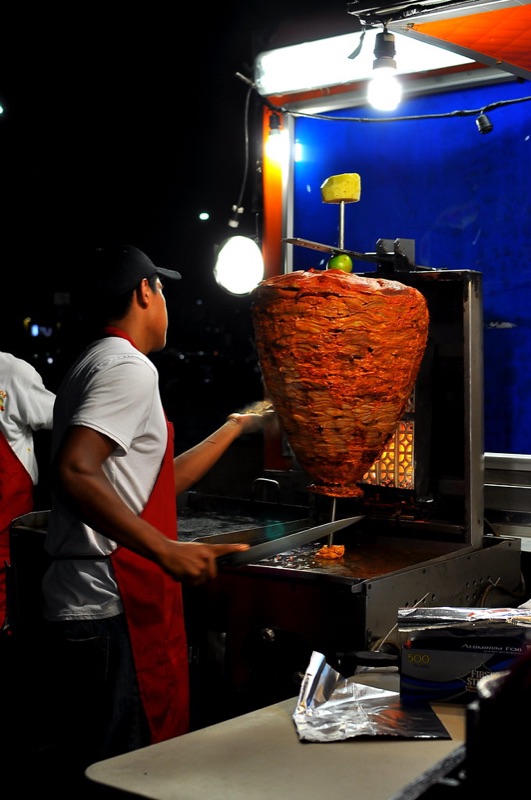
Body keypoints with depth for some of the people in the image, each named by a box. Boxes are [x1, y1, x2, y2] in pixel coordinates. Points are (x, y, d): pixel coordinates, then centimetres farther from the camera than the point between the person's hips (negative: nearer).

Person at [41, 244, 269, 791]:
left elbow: (156, 484, 24)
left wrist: (235, 427, 32)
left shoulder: (93, 366, 20)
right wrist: (168, 551, -28)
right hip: (115, 609, -10)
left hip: (82, 605, 10)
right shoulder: (129, 368, -12)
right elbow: (73, 472, -26)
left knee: (96, 765, 17)